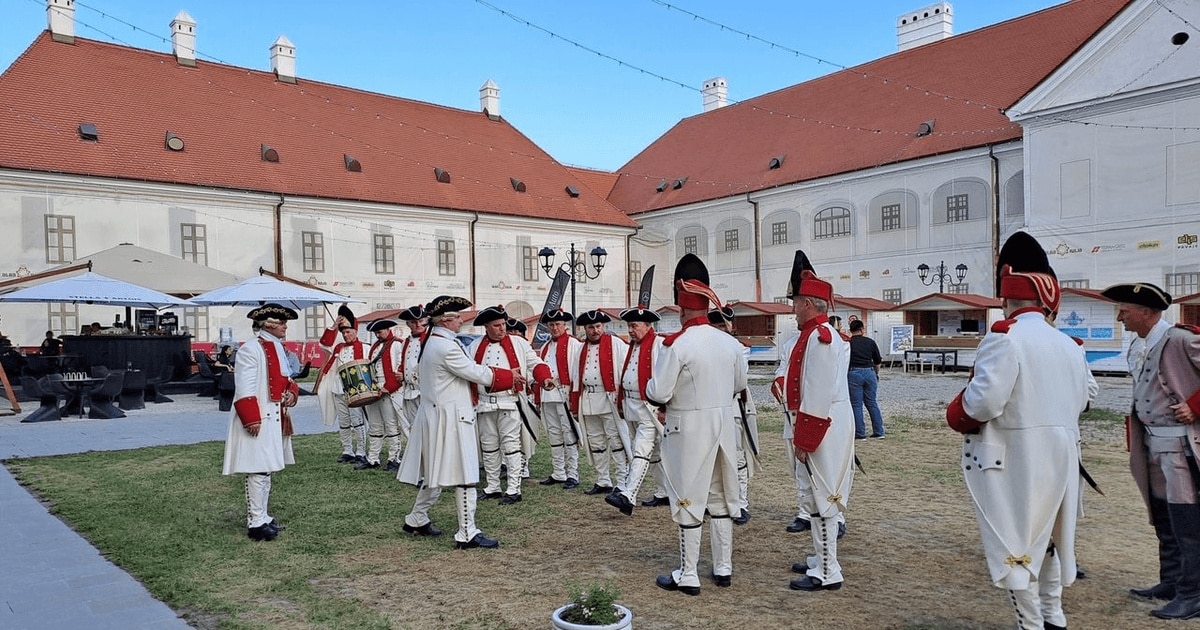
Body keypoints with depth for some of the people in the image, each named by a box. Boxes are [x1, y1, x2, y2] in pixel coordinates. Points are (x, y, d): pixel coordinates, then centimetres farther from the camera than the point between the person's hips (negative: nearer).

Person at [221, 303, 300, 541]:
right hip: (258, 420, -10)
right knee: (258, 470, -6)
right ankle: (256, 522, 2)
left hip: (275, 418, 10)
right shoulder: (252, 349, -15)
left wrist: (291, 392, 3)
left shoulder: (278, 348, 13)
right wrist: (252, 419, -23)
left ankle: (263, 516, 25)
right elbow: (245, 389, -19)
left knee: (266, 469, 16)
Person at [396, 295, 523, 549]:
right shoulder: (447, 347, -19)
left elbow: (468, 373, 15)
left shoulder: (431, 342, 12)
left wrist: (504, 376, 9)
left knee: (435, 473, 21)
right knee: (464, 476, -5)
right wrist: (511, 376, -1)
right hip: (450, 418, -10)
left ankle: (416, 520, 33)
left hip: (434, 414, 10)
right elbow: (480, 375, -16)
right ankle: (467, 534, -1)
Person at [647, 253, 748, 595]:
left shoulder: (677, 344, -19)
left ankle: (687, 576, 12)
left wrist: (651, 385, 5)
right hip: (723, 424, 6)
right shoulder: (730, 342, 0)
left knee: (689, 501, 3)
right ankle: (724, 568, 26)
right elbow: (740, 384, 14)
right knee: (721, 497, 16)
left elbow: (658, 393, -17)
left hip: (690, 429, -6)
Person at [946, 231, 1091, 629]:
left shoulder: (1005, 337, -17)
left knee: (1016, 544, 4)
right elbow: (1079, 402, 13)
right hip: (1061, 455, 8)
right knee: (1047, 537, 23)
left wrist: (954, 415, -5)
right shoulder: (1070, 345, 6)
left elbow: (982, 402, -23)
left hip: (1015, 459, -8)